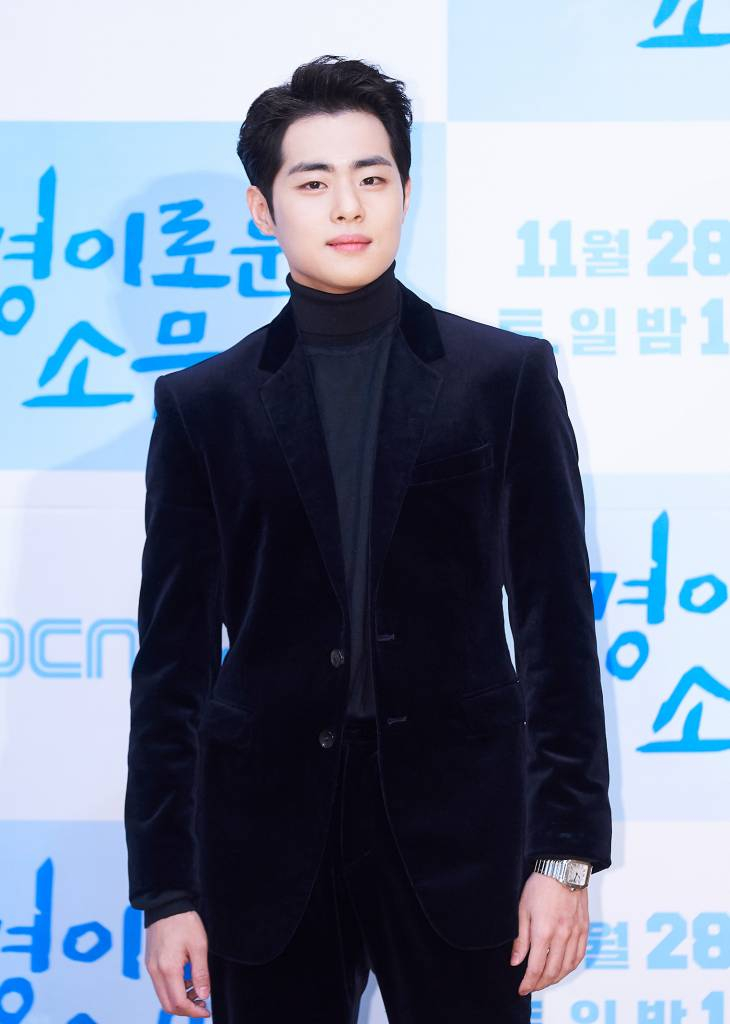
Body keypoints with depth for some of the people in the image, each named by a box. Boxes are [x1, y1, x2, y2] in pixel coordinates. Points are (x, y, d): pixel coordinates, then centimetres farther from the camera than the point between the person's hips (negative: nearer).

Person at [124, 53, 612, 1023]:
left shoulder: (507, 375, 3)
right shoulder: (202, 404, 4)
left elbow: (556, 624, 2)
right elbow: (173, 657, 4)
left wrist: (568, 850, -3)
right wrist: (165, 889, 1)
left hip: (457, 826, 0)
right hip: (267, 835, 1)